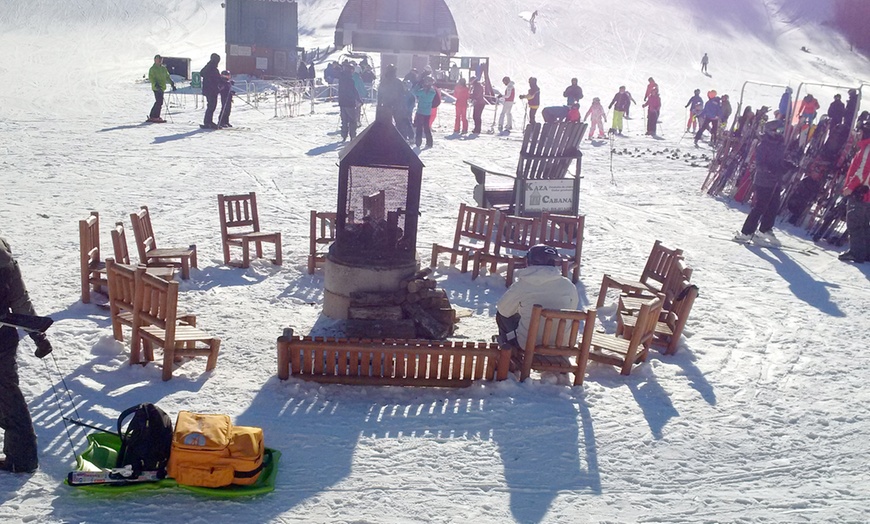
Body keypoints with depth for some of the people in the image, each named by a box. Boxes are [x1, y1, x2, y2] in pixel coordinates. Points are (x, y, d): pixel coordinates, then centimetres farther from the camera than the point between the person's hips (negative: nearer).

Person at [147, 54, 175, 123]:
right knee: (159, 102, -13)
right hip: (157, 88, -8)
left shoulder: (163, 68, 17)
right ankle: (155, 117, -8)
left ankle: (152, 117, 17)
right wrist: (156, 85, -26)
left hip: (162, 88, 8)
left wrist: (172, 83, 14)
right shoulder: (153, 69, -6)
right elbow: (151, 78, -13)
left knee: (159, 102, 9)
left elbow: (167, 76, 24)